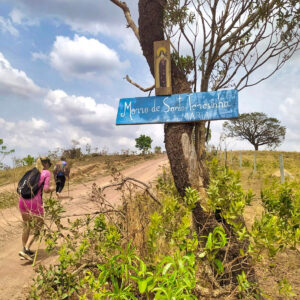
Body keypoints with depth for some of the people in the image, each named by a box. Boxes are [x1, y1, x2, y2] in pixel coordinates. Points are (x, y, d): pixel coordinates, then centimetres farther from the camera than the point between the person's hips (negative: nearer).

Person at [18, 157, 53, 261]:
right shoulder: (46, 173, 2)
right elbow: (46, 190, -8)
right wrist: (52, 189, 13)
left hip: (22, 201, 6)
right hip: (34, 202, -6)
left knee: (26, 226, 21)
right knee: (37, 228, 9)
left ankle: (25, 250, 29)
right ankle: (25, 250, -2)